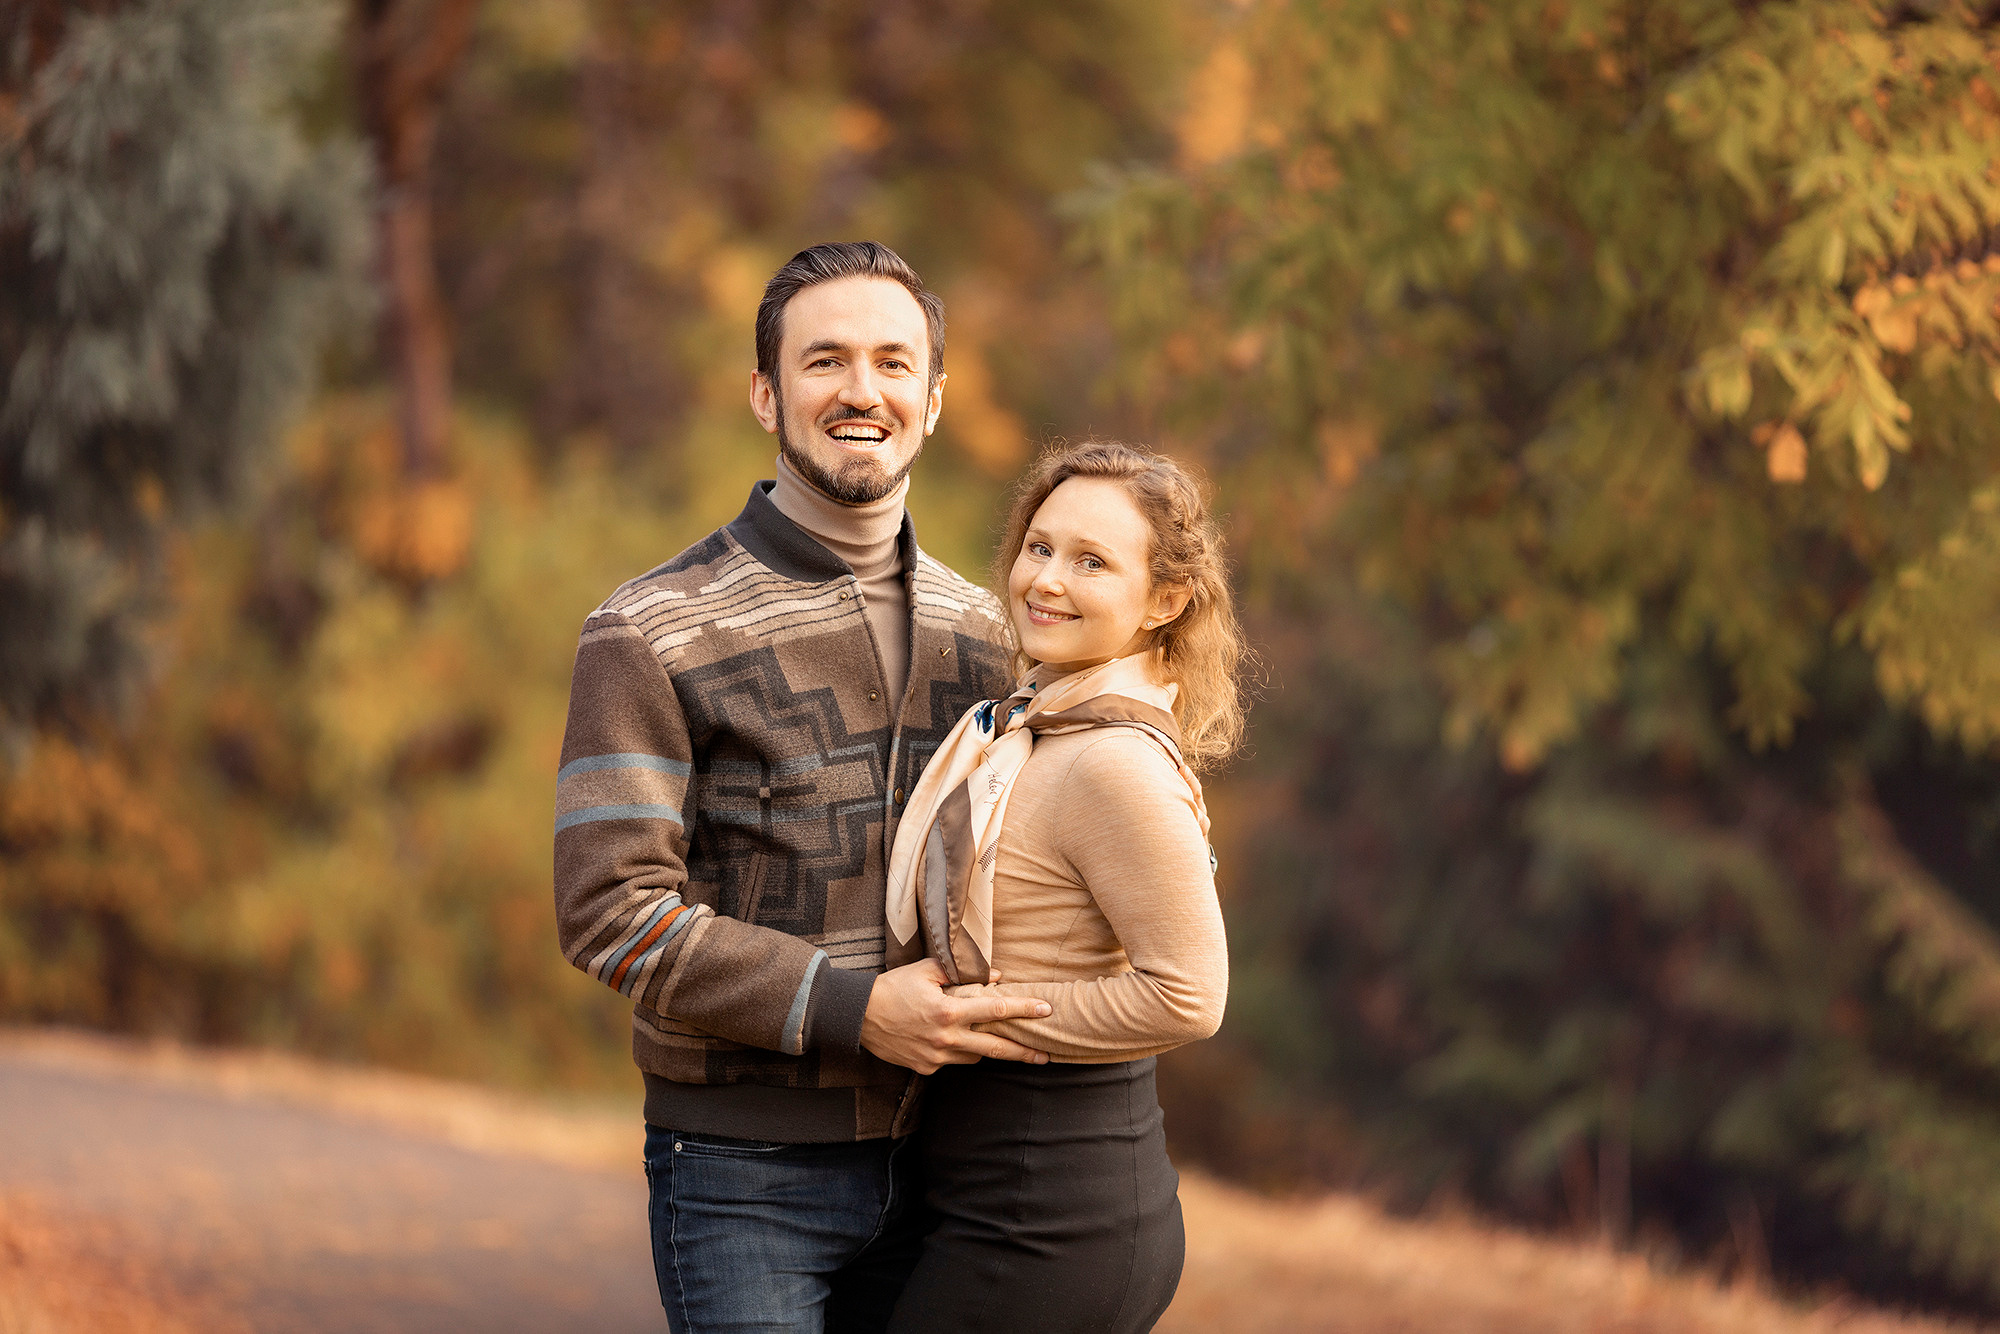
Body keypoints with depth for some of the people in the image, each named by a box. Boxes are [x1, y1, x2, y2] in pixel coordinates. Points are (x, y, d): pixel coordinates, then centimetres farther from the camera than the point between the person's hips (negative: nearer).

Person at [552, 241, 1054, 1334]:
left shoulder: (976, 631, 10)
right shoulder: (653, 635, -8)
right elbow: (610, 911, -15)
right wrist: (851, 1008, -22)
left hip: (925, 1157, 5)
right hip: (746, 1176, -5)